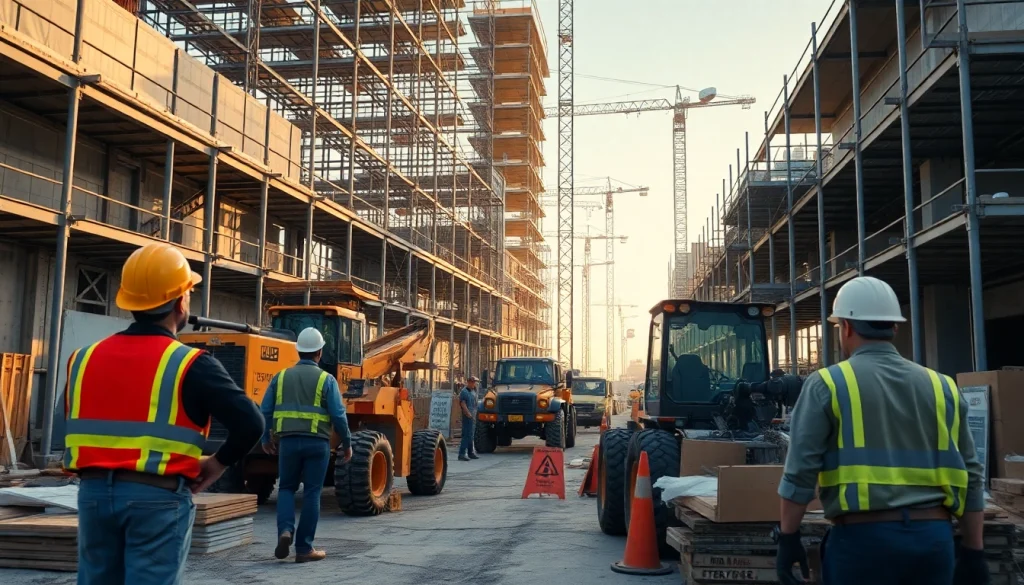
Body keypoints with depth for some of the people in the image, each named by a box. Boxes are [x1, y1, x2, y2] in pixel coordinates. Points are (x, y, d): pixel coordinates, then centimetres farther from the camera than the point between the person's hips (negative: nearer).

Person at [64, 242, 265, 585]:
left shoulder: (84, 359, 7)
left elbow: (74, 427, 16)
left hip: (93, 491, 6)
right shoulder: (190, 366, -11)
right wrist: (218, 463, -2)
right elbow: (250, 423, -17)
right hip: (159, 498, -5)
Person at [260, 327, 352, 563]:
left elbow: (265, 411, 6)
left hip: (288, 441, 2)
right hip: (317, 442, -2)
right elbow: (338, 416, -8)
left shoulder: (281, 377, 6)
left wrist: (266, 439, 20)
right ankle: (304, 548, 8)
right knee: (311, 493, 6)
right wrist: (347, 444, 4)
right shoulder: (326, 379, -2)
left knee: (286, 488, 18)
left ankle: (285, 530, -5)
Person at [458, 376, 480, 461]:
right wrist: (469, 414, -23)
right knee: (466, 435, -12)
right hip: (467, 416, -9)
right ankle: (462, 454, -12)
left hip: (473, 416, 9)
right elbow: (463, 404, -18)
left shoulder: (473, 390, 16)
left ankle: (471, 452, 25)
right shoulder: (464, 392, -12)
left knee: (471, 435, 16)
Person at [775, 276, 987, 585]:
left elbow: (800, 470, -7)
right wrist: (973, 551, 17)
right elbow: (969, 476, 10)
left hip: (863, 536, -4)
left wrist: (788, 536, 2)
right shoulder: (942, 387, 9)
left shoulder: (827, 384, -3)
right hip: (934, 537, 4)